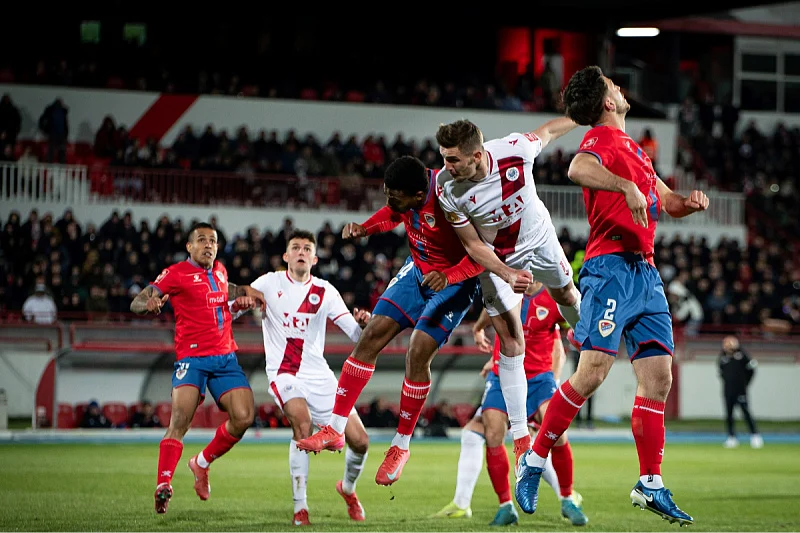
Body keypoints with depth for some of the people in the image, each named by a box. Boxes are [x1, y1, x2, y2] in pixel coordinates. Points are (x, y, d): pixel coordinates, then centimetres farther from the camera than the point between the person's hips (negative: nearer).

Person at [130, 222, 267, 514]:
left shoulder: (220, 271, 17)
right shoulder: (176, 273, -2)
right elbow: (137, 302, -8)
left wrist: (246, 293, 23)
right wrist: (149, 303, -31)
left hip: (226, 357, 6)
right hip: (192, 358, -6)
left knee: (243, 417, -7)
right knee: (181, 419, -22)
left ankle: (202, 463, 15)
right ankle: (163, 485, -26)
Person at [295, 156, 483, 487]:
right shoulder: (405, 194, -13)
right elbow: (393, 214, 11)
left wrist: (450, 275, -40)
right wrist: (364, 228, -8)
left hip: (454, 283, -7)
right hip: (418, 270, 7)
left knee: (418, 353, -17)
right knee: (372, 335, -3)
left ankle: (401, 446, 1)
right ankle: (335, 429, 2)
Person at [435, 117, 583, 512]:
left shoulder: (514, 150, -33)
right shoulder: (446, 188, -30)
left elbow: (546, 131, -9)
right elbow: (473, 245, -19)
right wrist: (507, 275, -32)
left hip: (539, 240, 1)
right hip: (497, 257, -1)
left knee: (566, 295, 26)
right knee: (510, 345, -5)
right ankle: (522, 442, -1)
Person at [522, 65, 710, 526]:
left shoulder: (633, 148, 23)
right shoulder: (603, 138, -5)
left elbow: (668, 202, 31)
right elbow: (578, 169, -28)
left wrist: (691, 202, 10)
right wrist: (628, 187, -35)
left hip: (645, 271, 9)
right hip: (612, 266, -9)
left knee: (659, 376, 3)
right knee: (594, 371, -16)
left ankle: (651, 483, 7)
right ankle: (535, 460, -3)